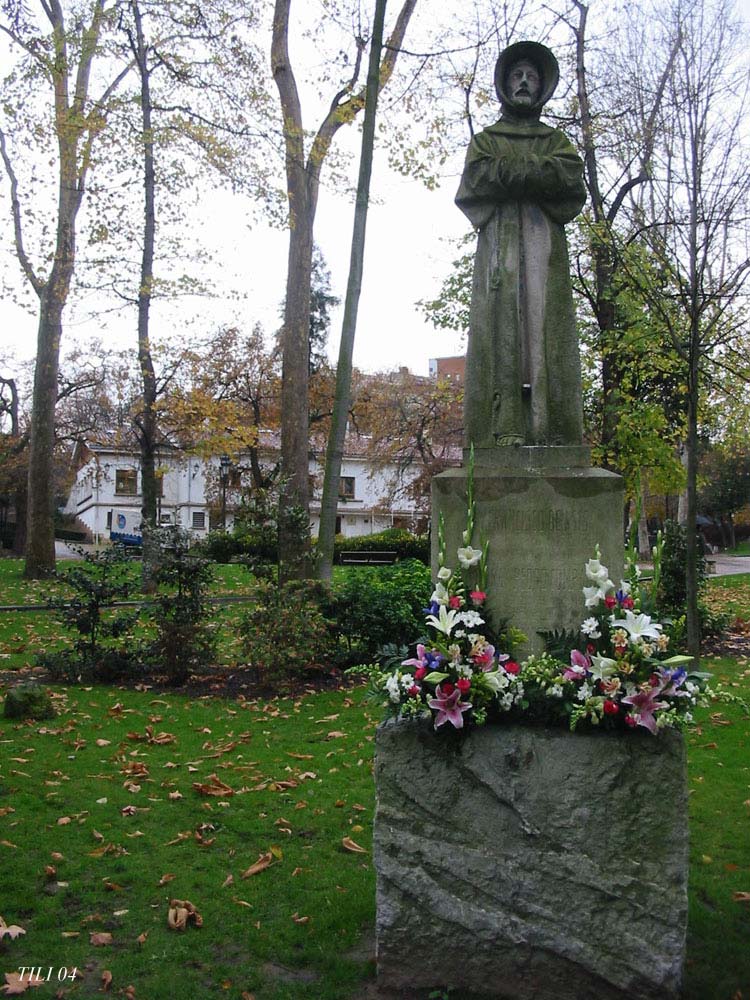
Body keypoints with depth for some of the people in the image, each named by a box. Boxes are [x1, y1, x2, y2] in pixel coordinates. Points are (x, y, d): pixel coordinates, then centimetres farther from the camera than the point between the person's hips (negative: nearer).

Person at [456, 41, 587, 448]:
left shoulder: (556, 140, 25)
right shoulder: (485, 139, 23)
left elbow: (571, 176, 3)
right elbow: (480, 175, 1)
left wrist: (509, 170, -2)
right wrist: (540, 173, -3)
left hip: (545, 243, 1)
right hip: (499, 242, -1)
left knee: (547, 325, -11)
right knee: (500, 324, -14)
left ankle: (550, 428, -18)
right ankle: (504, 428, -22)